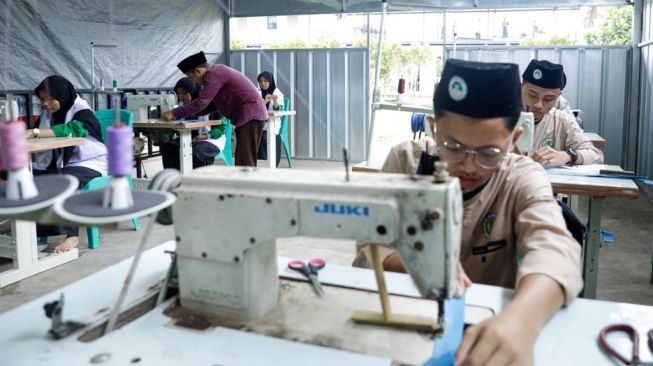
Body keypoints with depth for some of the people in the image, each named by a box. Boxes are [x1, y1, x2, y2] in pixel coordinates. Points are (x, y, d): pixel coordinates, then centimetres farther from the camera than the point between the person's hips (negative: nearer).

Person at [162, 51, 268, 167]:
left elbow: (201, 103, -19)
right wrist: (186, 114, 12)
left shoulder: (213, 75, -15)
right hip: (250, 115, 10)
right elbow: (211, 105, 18)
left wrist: (174, 113, -10)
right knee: (242, 158, 10)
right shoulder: (214, 72, 17)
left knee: (245, 160, -12)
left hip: (250, 115, -10)